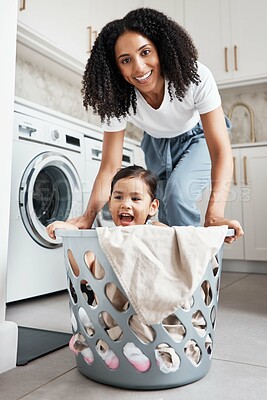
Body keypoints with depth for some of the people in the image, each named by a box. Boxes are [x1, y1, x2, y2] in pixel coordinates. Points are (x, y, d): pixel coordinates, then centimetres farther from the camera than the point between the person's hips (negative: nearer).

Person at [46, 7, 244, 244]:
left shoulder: (195, 77, -34)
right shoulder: (116, 99, -26)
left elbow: (221, 149, -36)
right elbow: (110, 167, -24)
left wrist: (215, 215, -49)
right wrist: (86, 220, -36)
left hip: (198, 137, -2)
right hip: (158, 143, 3)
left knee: (178, 191, -27)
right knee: (166, 211, 0)